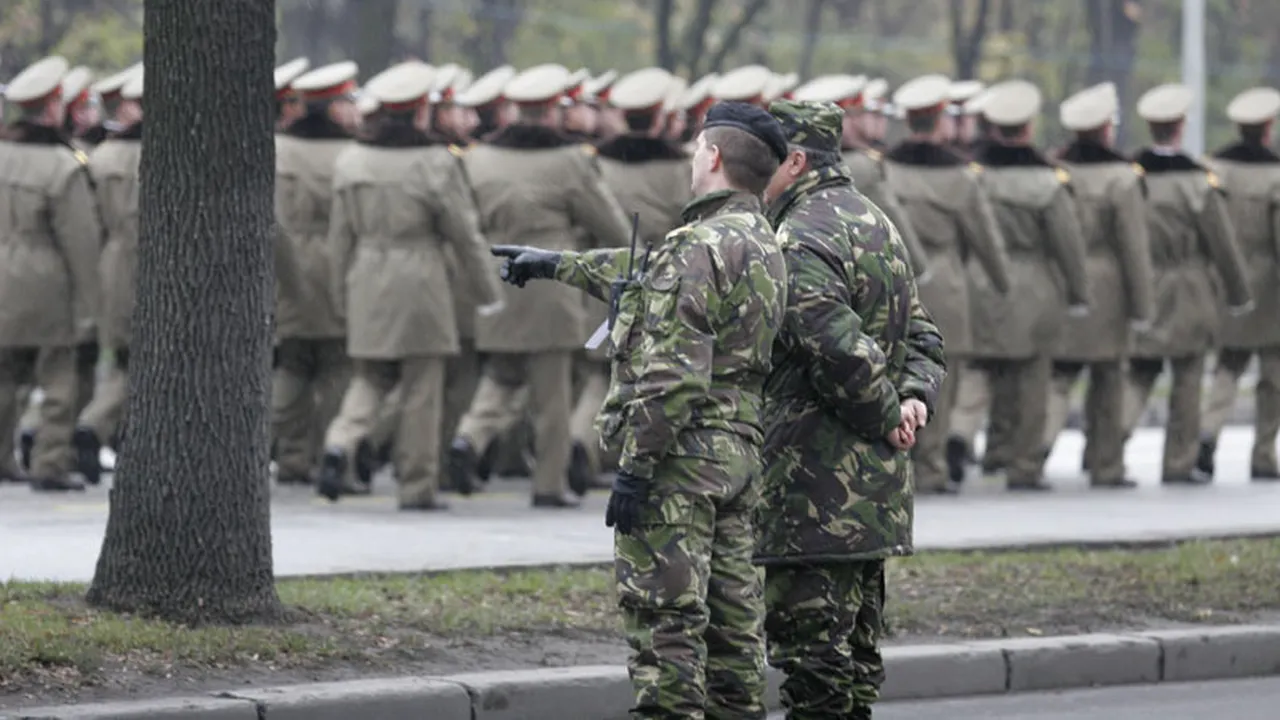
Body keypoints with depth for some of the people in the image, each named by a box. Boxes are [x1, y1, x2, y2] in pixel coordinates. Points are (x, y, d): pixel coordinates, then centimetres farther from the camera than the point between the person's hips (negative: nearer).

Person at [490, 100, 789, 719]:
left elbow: (672, 376, -21)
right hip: (740, 454, 9)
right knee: (731, 625, 9)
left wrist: (633, 467, -18)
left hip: (680, 458, -9)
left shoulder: (700, 246, -14)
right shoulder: (763, 246, 16)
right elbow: (643, 275, 32)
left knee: (665, 624, -9)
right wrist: (555, 265, 41)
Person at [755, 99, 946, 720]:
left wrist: (887, 415, -10)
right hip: (879, 476, 10)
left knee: (807, 630, -8)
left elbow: (840, 350, -24)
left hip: (817, 476, -10)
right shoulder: (876, 223, 17)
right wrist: (913, 398, 2)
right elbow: (922, 337, 19)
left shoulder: (799, 243, -15)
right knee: (854, 639, 15)